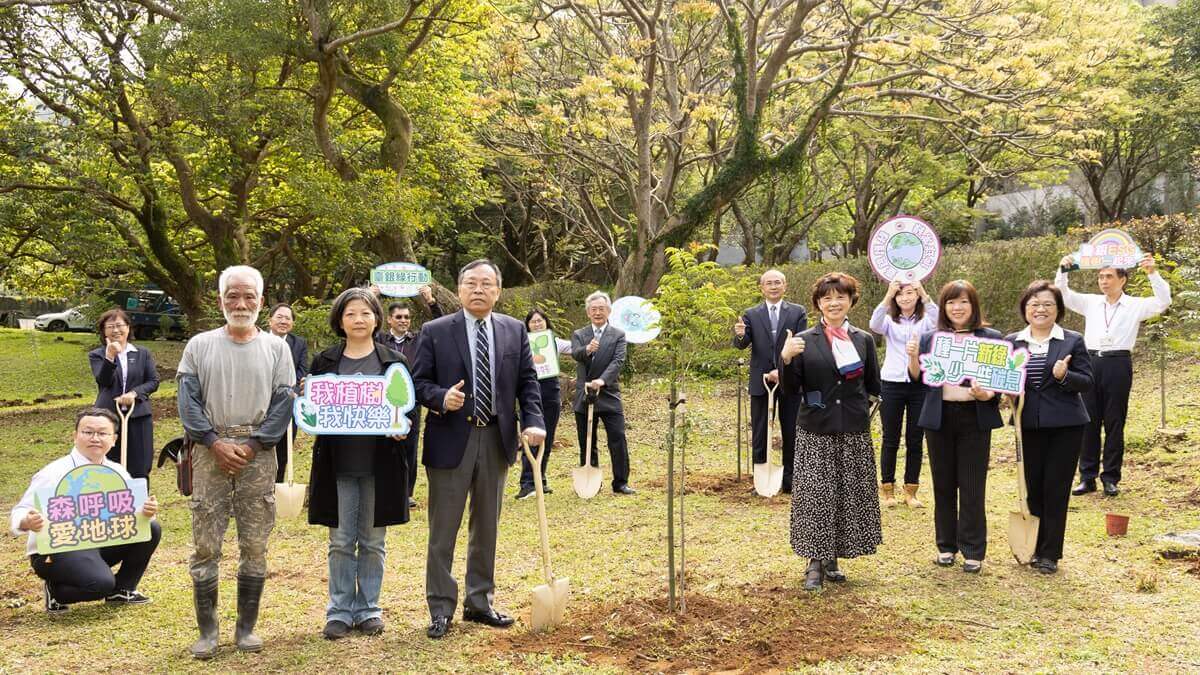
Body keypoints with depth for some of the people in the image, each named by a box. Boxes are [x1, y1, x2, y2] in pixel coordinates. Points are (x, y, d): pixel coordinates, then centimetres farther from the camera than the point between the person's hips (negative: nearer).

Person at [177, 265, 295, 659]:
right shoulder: (199, 346, 8)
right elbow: (188, 400, 1)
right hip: (210, 452, 0)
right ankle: (207, 631, 9)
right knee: (205, 545, -1)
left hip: (258, 454, 0)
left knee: (255, 546, 4)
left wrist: (252, 445, -9)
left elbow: (283, 402, 1)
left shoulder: (276, 348, 7)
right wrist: (215, 442, -11)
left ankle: (246, 628, 15)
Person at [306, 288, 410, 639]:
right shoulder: (324, 361, 5)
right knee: (341, 541, 6)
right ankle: (339, 611, 17)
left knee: (373, 541, 9)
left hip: (380, 465, 0)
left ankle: (369, 609, 21)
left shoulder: (394, 361, 4)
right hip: (338, 465, 0)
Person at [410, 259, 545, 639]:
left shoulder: (514, 331, 6)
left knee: (486, 527, 14)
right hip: (451, 439, -3)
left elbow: (527, 381, 7)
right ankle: (441, 608, 14)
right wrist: (441, 398, -22)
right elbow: (419, 382, -2)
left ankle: (479, 602, 27)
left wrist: (533, 422, -7)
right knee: (443, 530, 3)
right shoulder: (435, 332, -3)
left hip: (497, 440, 3)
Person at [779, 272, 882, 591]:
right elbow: (791, 388, -5)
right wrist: (786, 358, -18)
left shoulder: (864, 340, 7)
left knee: (849, 496, 6)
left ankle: (832, 560, 20)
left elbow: (873, 386, 17)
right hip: (816, 432, -2)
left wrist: (863, 402, 3)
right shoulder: (804, 340, 0)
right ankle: (815, 563, 7)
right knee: (815, 497, -4)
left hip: (854, 432, 3)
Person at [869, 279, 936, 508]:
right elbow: (874, 325, -18)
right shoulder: (889, 321, 5)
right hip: (892, 384, 0)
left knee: (915, 441, 5)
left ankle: (911, 491, 15)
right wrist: (888, 295, -27)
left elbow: (939, 320, -19)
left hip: (920, 385, 0)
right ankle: (887, 489, 14)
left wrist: (924, 294, -26)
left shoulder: (925, 320, 5)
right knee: (891, 440, 5)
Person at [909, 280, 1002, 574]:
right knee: (943, 484, 11)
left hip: (975, 419, -2)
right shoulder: (930, 338, 6)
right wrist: (913, 357, -13)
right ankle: (946, 545, 23)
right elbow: (918, 380, 6)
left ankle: (973, 551, 11)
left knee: (972, 486, 1)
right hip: (939, 418, 2)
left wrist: (986, 395, -19)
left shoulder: (992, 338, 0)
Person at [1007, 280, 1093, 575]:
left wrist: (1064, 376, -23)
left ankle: (1050, 553, 13)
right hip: (1028, 425, 2)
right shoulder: (1012, 342, 6)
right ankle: (1035, 546, 24)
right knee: (1032, 488, 9)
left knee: (1056, 490, 3)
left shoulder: (1073, 341, -1)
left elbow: (1087, 382, -4)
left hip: (1065, 426, -2)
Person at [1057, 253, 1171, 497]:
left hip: (1118, 365, -3)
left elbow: (1163, 301, -10)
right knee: (1089, 422, 5)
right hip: (1091, 363, 3)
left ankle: (1110, 478, 12)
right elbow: (1063, 295, 8)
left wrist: (1152, 273, -19)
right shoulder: (1091, 303, 11)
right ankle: (1087, 477, 12)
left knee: (1114, 423, 4)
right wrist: (1062, 271, -7)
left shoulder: (1135, 305, 3)